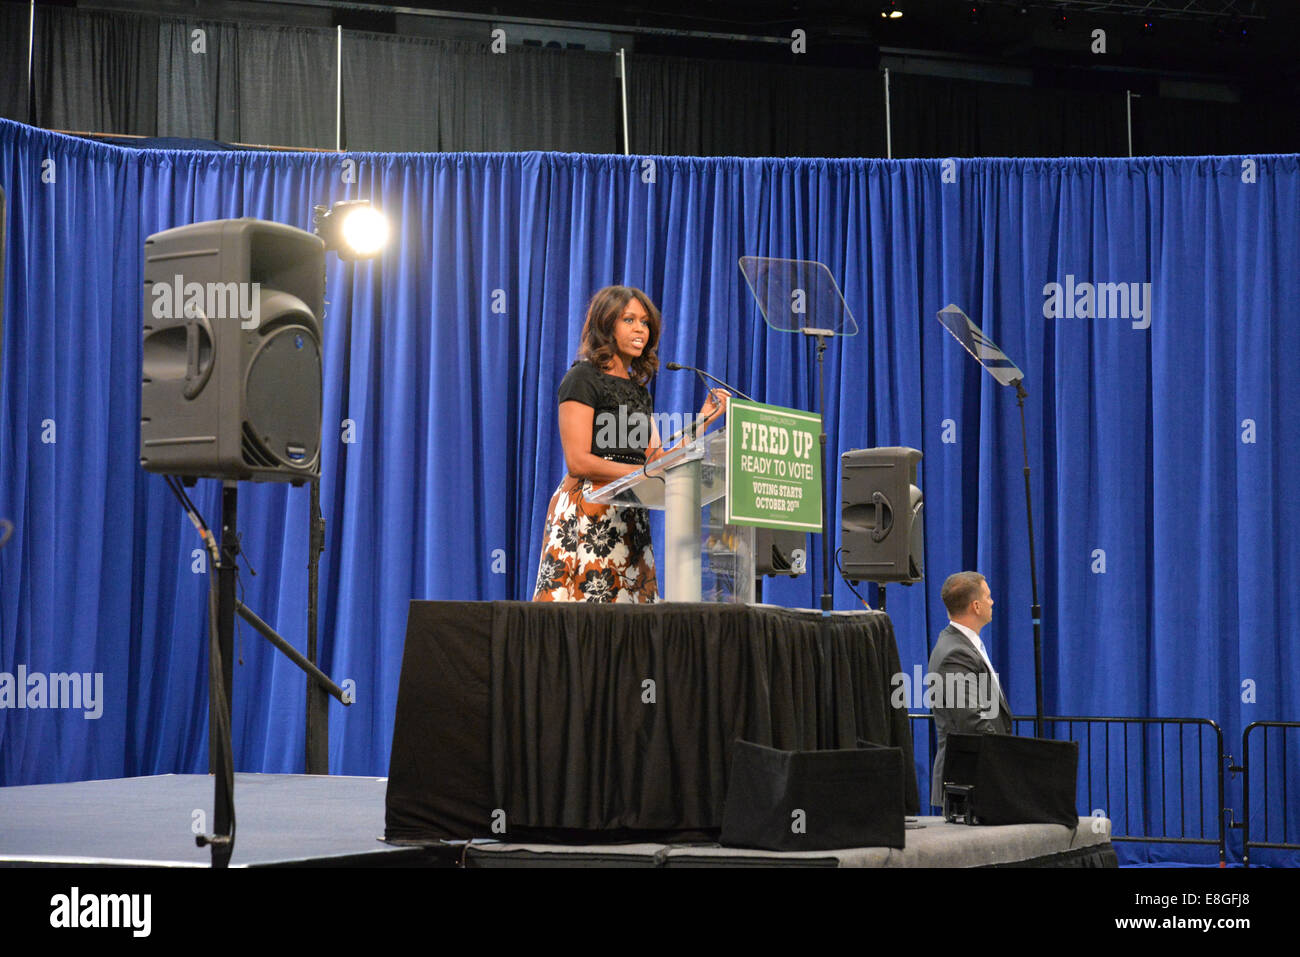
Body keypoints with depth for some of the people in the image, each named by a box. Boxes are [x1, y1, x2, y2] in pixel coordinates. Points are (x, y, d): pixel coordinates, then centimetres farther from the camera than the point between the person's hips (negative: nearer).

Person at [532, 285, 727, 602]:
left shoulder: (638, 388, 21)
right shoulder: (583, 378, -2)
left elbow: (658, 459, 14)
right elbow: (577, 462, -11)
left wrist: (703, 419, 10)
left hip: (631, 516, 7)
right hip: (587, 514, -7)